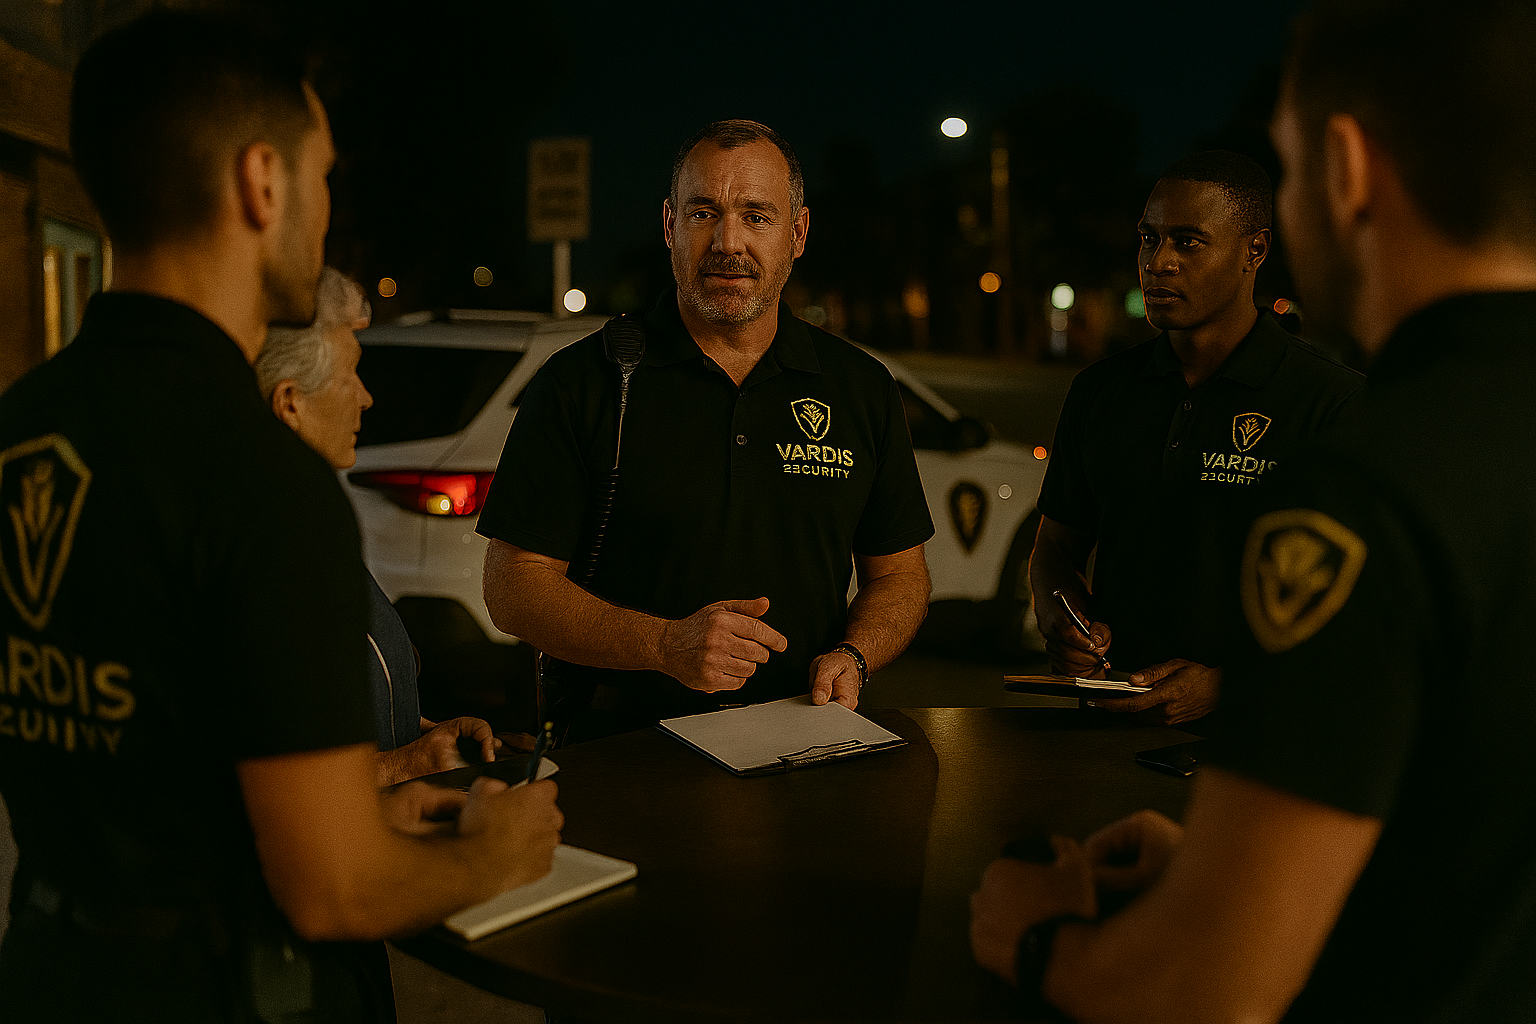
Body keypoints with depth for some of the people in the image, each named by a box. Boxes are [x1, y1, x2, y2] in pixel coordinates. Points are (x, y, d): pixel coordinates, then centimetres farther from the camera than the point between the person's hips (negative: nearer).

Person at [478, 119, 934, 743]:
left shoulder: (862, 388, 9)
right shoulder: (580, 382, -1)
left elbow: (899, 573, 17)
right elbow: (513, 586, -3)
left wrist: (851, 657, -4)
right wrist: (667, 646, -17)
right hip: (626, 752, -2)